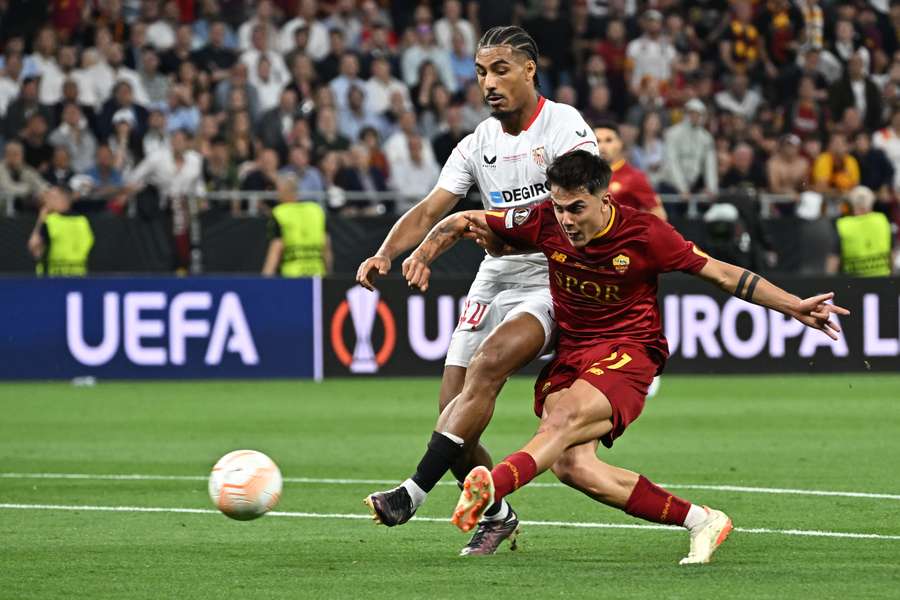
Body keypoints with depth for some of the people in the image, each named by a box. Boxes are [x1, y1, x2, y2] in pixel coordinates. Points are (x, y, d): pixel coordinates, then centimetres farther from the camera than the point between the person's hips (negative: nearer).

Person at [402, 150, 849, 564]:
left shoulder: (644, 234, -11)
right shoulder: (546, 223, -4)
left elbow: (723, 275, -1)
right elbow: (464, 222, 9)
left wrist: (796, 308, -2)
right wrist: (423, 253, -9)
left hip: (628, 352, -4)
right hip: (569, 354, 4)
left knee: (565, 416, -35)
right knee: (571, 467, -20)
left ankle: (492, 486, -58)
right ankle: (699, 520, -11)